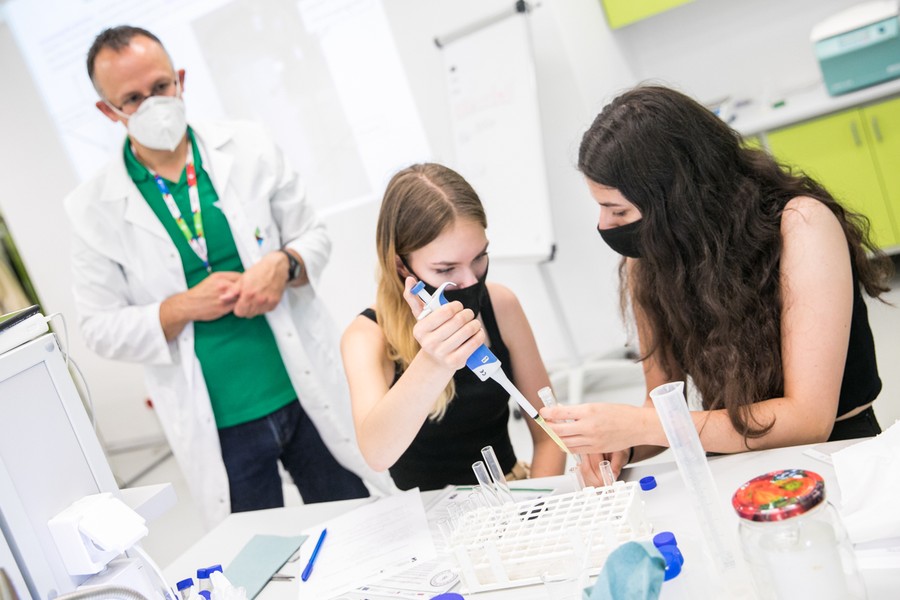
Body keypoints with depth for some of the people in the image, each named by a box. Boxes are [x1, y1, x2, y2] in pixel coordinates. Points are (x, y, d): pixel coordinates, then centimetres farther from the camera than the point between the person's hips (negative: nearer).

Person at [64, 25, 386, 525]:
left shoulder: (249, 148, -1)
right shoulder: (95, 208, -5)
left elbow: (313, 235, 7)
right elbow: (101, 329, -3)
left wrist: (283, 265, -16)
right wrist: (185, 307, -18)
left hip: (308, 392, 2)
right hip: (218, 427, -1)